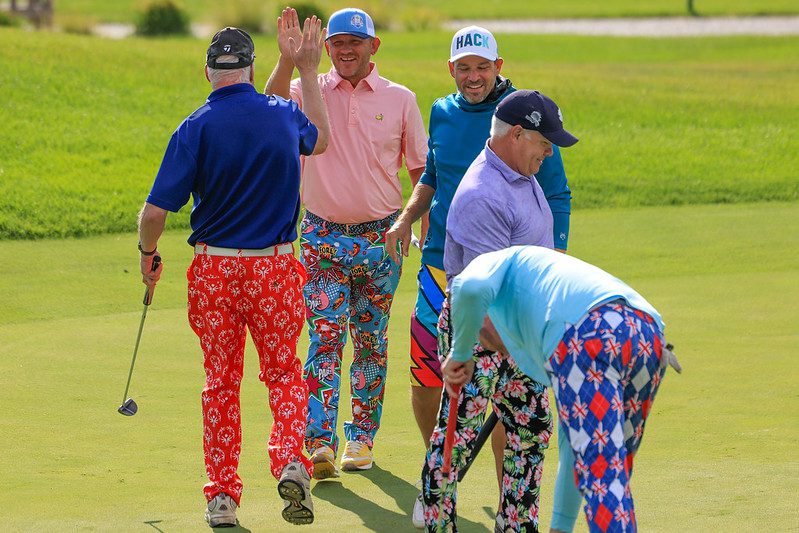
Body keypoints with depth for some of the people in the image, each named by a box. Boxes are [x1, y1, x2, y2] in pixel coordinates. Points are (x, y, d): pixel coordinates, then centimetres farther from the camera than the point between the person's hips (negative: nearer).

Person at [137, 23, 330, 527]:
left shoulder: (197, 127, -11)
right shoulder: (286, 115, -2)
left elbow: (156, 210, -12)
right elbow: (320, 139, 24)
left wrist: (149, 252, 9)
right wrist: (308, 69, 31)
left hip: (214, 268, -1)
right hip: (275, 268, 1)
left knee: (221, 381, 12)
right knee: (284, 372, 15)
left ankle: (222, 495, 13)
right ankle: (292, 461, -9)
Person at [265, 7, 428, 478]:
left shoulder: (400, 100, 4)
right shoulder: (310, 91, 1)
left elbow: (421, 169, 9)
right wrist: (287, 59, -34)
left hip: (381, 239, 1)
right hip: (323, 239, -1)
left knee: (371, 341, 7)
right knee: (325, 338, -10)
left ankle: (362, 438, 18)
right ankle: (321, 444, -15)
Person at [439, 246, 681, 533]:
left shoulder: (494, 262, 31)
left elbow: (471, 288, 0)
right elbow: (572, 444, 45)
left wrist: (460, 354, 17)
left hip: (587, 335, -7)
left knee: (600, 471, -10)